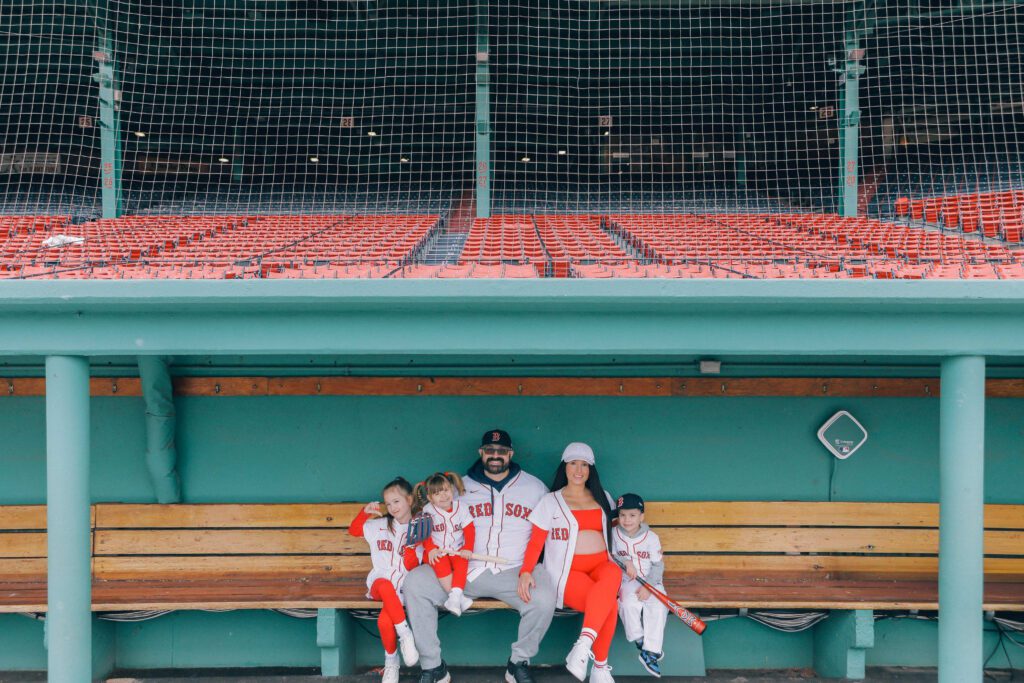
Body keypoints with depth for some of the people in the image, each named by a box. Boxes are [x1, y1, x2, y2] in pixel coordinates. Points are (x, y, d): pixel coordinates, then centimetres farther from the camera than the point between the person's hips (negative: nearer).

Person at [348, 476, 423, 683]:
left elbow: (412, 568, 1)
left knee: (384, 620, -32)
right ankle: (405, 634, -29)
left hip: (404, 587, -2)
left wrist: (411, 546, -18)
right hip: (379, 583, 2)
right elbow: (354, 530, 21)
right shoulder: (380, 526, 13)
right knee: (385, 585, -39)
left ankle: (391, 661, -9)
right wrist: (365, 511, 6)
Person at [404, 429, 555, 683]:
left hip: (514, 572, -1)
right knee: (415, 582, -22)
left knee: (544, 596, -33)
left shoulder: (534, 487, 12)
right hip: (465, 570, 1)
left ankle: (519, 663, -6)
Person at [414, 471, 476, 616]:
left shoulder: (461, 507, 1)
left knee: (462, 562, -30)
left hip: (457, 550, 1)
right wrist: (430, 549, -21)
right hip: (437, 551, -1)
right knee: (441, 564, -31)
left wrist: (467, 548, -16)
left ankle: (455, 596, -37)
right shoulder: (428, 511, -1)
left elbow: (469, 530, -2)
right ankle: (459, 598, -31)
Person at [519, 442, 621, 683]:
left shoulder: (602, 498, 20)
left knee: (613, 574, -37)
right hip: (568, 572, -3)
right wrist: (526, 571, -14)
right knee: (609, 604, -33)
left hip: (600, 565, 3)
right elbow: (536, 541, 2)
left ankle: (583, 646, -41)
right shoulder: (551, 501, 9)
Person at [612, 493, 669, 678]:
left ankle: (650, 652, -24)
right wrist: (625, 562, -19)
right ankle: (638, 639, -10)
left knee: (657, 606, -26)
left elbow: (658, 565, -5)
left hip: (651, 580, 0)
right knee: (629, 603, -32)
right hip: (627, 581, 0)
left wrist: (648, 586, -18)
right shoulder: (614, 534, -3)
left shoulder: (651, 538, -6)